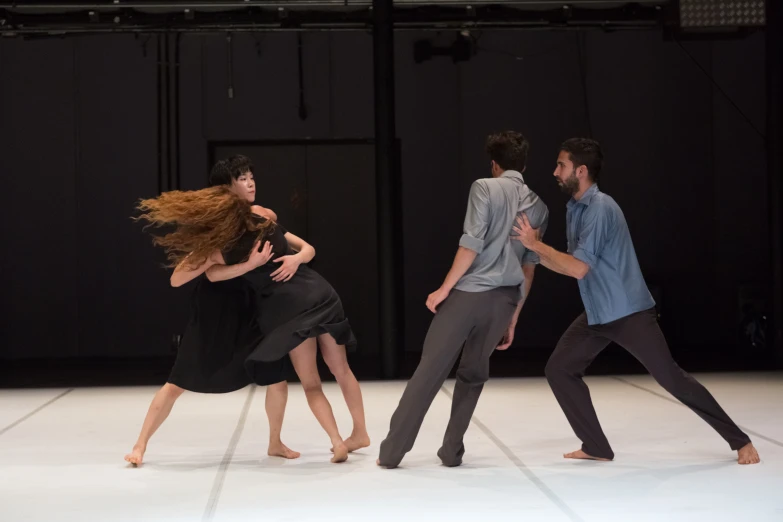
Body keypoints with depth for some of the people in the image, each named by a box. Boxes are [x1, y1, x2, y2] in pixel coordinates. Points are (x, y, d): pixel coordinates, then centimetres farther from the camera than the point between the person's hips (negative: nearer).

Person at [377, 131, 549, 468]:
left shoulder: (485, 188, 1)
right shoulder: (538, 207, 15)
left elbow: (473, 243, -10)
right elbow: (529, 268, 17)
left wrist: (444, 288, -4)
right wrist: (513, 318, 22)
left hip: (468, 292, -4)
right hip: (504, 300, 4)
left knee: (430, 370, 1)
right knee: (473, 374, 20)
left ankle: (392, 450, 4)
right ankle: (452, 451, 17)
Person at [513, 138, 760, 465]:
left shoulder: (600, 207, -20)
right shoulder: (575, 208, 9)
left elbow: (578, 268, -24)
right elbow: (569, 266, 14)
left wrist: (536, 244, -16)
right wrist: (537, 250, 0)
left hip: (629, 312, -9)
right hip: (597, 314, 9)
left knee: (670, 378, -6)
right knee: (559, 368, 3)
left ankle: (740, 441, 5)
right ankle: (596, 447, 10)